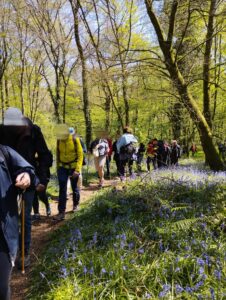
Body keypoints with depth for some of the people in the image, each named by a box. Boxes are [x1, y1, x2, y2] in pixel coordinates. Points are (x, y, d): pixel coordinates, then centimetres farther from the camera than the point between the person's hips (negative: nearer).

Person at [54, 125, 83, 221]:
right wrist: (57, 167, 12)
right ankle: (61, 212, -5)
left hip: (73, 167, -2)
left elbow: (80, 155, -12)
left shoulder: (75, 139, -13)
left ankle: (75, 205, 36)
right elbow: (58, 154, 9)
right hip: (62, 167, 2)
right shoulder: (59, 140, -2)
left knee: (75, 188, 12)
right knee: (62, 189, -5)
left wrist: (77, 169, -18)